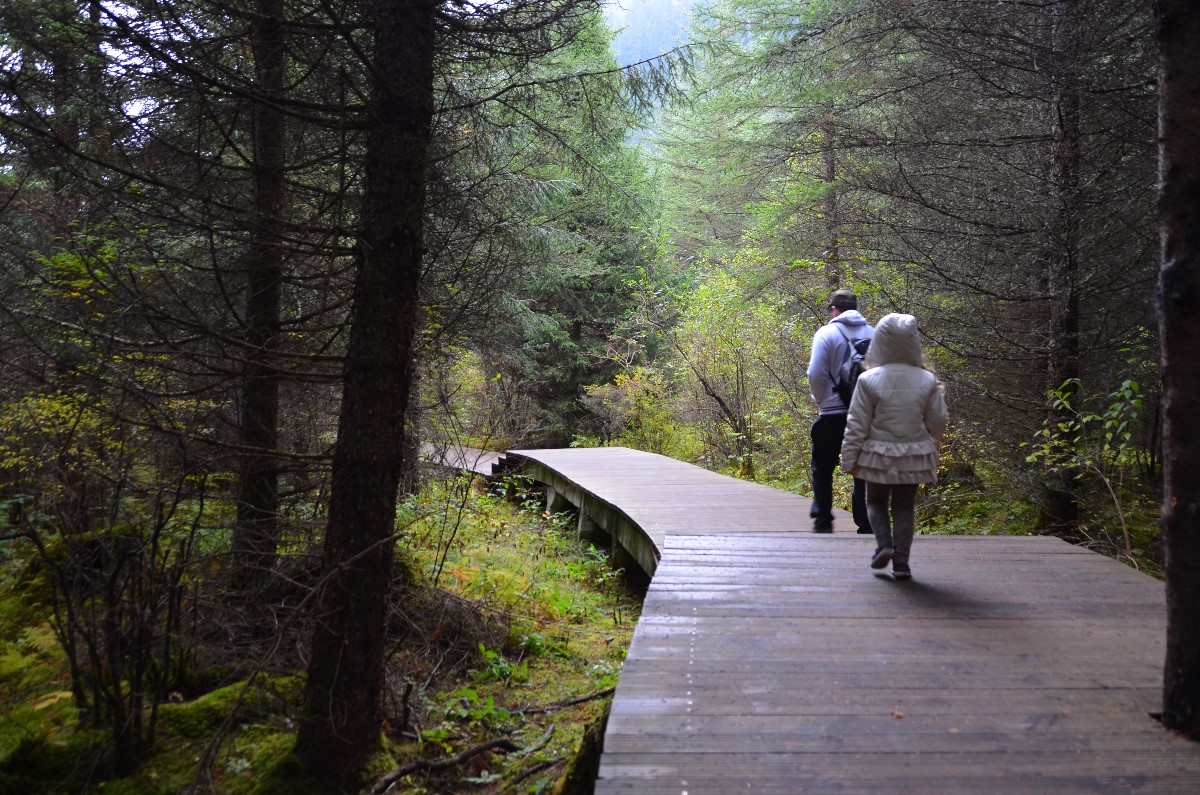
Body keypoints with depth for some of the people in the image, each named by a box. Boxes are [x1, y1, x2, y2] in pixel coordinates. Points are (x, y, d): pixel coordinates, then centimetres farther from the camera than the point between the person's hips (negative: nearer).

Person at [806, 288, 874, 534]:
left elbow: (815, 374, -11)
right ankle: (866, 523, 7)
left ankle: (822, 518, 10)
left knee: (822, 468, 13)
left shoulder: (827, 333, -5)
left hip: (833, 414, -3)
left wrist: (821, 402, 4)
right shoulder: (874, 334, 5)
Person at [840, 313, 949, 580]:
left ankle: (884, 543, -3)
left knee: (876, 501, 18)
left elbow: (857, 425, -9)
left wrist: (849, 458, -2)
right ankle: (901, 561, 9)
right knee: (904, 507, 12)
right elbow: (939, 421, 3)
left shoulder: (869, 380, -11)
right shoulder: (927, 381, -4)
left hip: (878, 454, -2)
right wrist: (932, 444, 24)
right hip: (914, 455, 2)